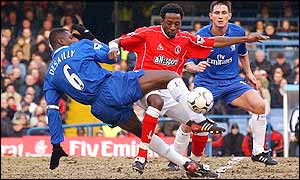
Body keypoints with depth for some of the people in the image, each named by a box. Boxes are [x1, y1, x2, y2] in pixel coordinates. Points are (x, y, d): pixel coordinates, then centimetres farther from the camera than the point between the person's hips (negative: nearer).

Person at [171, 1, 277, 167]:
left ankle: (258, 152, -5)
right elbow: (188, 63, -13)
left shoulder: (238, 32, -2)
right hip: (206, 83, -3)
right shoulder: (200, 37, -13)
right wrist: (194, 67, -35)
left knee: (259, 105, -19)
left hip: (232, 81, 3)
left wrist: (248, 73, 20)